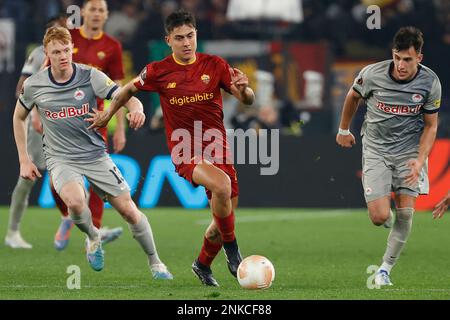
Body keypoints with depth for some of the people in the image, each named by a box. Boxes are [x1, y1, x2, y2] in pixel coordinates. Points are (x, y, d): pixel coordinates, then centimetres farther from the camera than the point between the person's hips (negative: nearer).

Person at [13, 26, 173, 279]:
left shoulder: (90, 76, -10)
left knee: (129, 210, -3)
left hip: (95, 155, 1)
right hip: (61, 159, -1)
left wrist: (137, 109, -45)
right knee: (75, 201, -32)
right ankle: (93, 237, 1)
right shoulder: (34, 85, -5)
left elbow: (126, 98, -20)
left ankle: (155, 263, 19)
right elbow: (19, 117, 13)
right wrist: (24, 160, 9)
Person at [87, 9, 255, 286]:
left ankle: (203, 265, 36)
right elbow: (129, 90, 15)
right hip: (185, 153, -3)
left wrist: (244, 89, -23)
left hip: (217, 149, 4)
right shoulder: (158, 71, -4)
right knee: (222, 184, -34)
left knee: (225, 218, 7)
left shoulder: (214, 65, -1)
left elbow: (248, 101, -1)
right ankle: (232, 249, -15)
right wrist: (108, 115, 25)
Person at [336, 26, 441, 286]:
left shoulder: (430, 82, -12)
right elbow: (353, 96, 8)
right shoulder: (372, 74, -15)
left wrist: (420, 160, -15)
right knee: (380, 217, -12)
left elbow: (431, 125, -2)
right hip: (376, 146, -1)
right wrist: (344, 130, 19)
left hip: (410, 147, 1)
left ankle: (386, 268, 6)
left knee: (405, 212, -11)